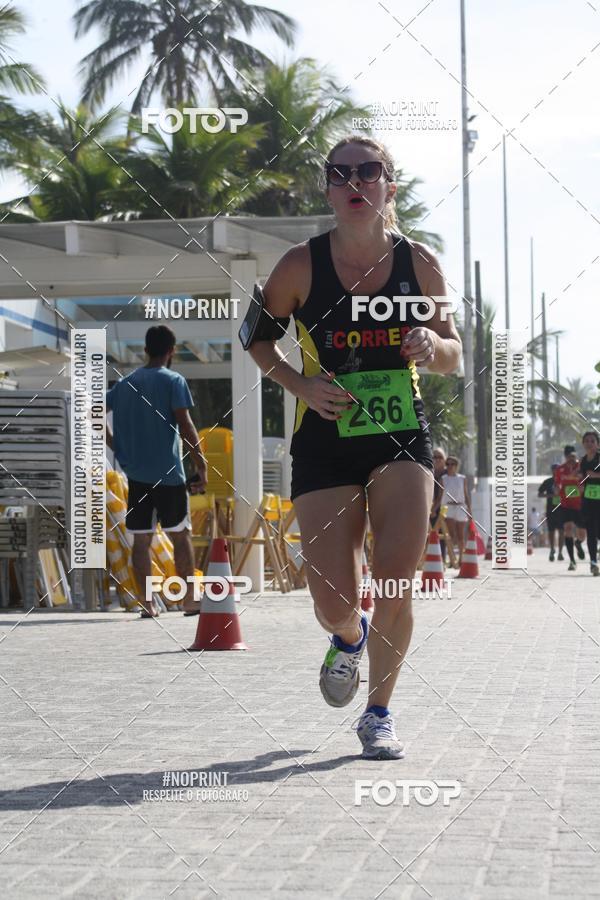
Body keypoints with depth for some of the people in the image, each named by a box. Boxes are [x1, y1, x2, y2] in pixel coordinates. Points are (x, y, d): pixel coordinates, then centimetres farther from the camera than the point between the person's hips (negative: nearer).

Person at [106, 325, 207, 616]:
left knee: (141, 539, 5)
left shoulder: (125, 383, 12)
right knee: (180, 535, 5)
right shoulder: (173, 381, -3)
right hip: (168, 473, -4)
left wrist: (117, 448, 17)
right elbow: (184, 424, -12)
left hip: (136, 474, 4)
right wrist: (201, 464, -8)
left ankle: (147, 603, 1)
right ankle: (190, 601, 5)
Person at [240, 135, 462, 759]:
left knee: (394, 585, -11)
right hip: (324, 443, 0)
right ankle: (349, 639, 36)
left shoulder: (420, 263, -2)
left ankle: (379, 714, 11)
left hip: (402, 439, 1)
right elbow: (258, 337, 7)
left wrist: (433, 343, -16)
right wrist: (300, 384, -10)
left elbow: (452, 359, 8)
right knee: (333, 604, -3)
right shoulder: (300, 265, -7)